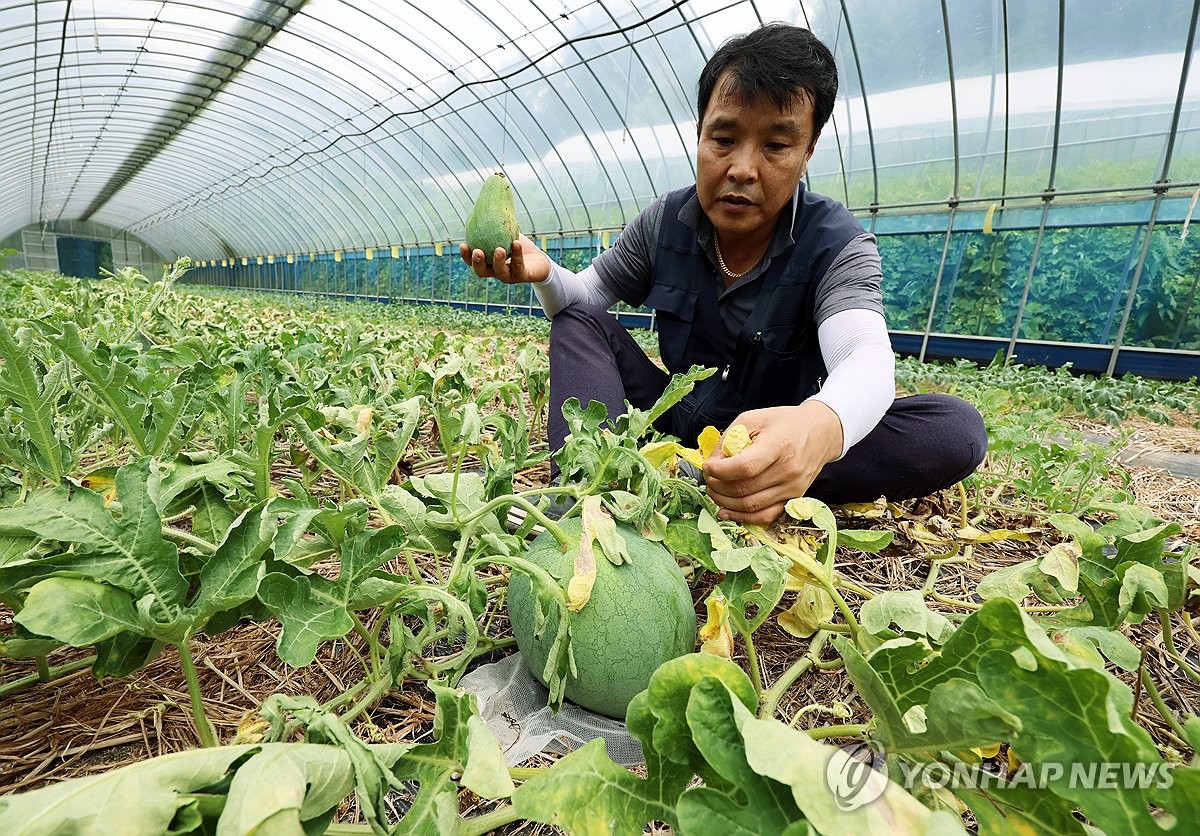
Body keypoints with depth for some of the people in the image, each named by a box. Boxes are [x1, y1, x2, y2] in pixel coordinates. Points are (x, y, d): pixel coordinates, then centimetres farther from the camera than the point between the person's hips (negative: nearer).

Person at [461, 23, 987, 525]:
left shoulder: (839, 247, -16)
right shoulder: (664, 223, -5)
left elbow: (866, 359, -35)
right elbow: (584, 297, 5)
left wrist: (822, 425, -60)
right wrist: (543, 273, -20)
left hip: (775, 440, -2)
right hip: (675, 416, 3)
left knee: (957, 429, -26)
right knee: (580, 318, -10)